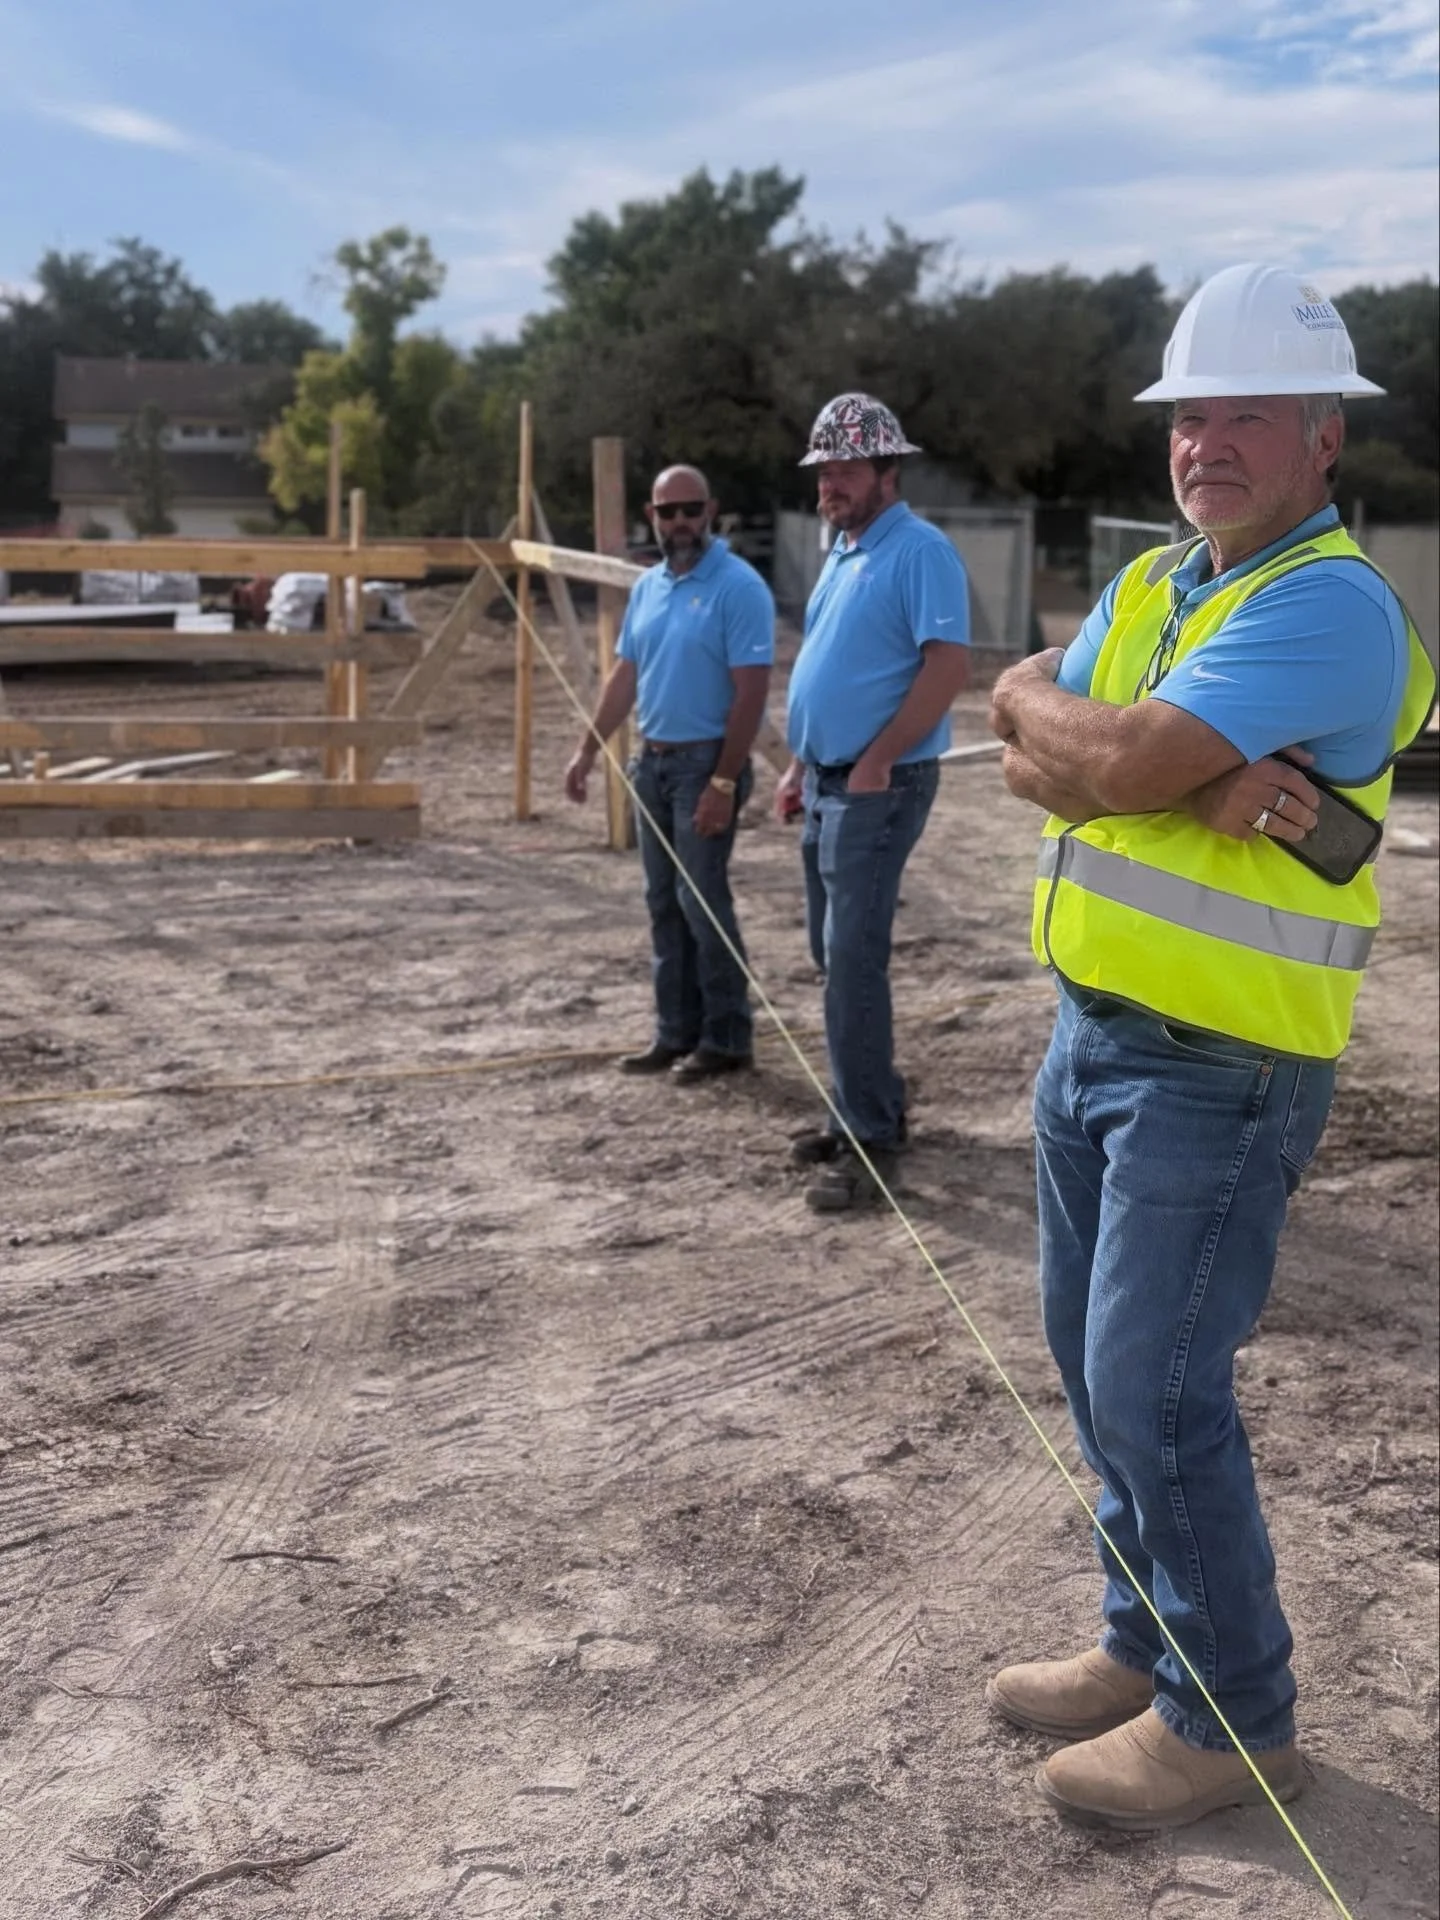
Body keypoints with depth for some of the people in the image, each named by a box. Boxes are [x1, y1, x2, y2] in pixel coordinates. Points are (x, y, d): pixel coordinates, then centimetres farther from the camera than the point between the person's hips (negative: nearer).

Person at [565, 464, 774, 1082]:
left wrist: (724, 782, -22)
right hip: (653, 760, 8)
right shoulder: (647, 586, 11)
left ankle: (726, 1037, 4)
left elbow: (750, 692, -18)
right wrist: (588, 750, 12)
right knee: (664, 903, 10)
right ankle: (677, 1031, 18)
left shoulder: (738, 587, -13)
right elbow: (624, 676, 17)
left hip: (705, 761, -8)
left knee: (702, 900, -6)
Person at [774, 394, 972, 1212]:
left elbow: (948, 666, -21)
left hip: (877, 787, -9)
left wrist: (875, 762, -20)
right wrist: (802, 767, 18)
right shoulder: (844, 554, 16)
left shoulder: (920, 551, -13)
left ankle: (870, 1139, -3)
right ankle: (867, 1107, 24)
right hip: (828, 783, 10)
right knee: (837, 955, 13)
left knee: (854, 960, -10)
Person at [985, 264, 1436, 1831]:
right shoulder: (1148, 586, 12)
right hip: (1090, 1035, 9)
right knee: (1093, 1361, 16)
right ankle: (1150, 1647, 33)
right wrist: (1200, 787, -18)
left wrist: (1032, 697, -6)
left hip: (1217, 1069, -9)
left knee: (1154, 1393, -3)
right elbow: (1033, 771, -1)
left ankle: (1231, 1720, 15)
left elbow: (1123, 762, -27)